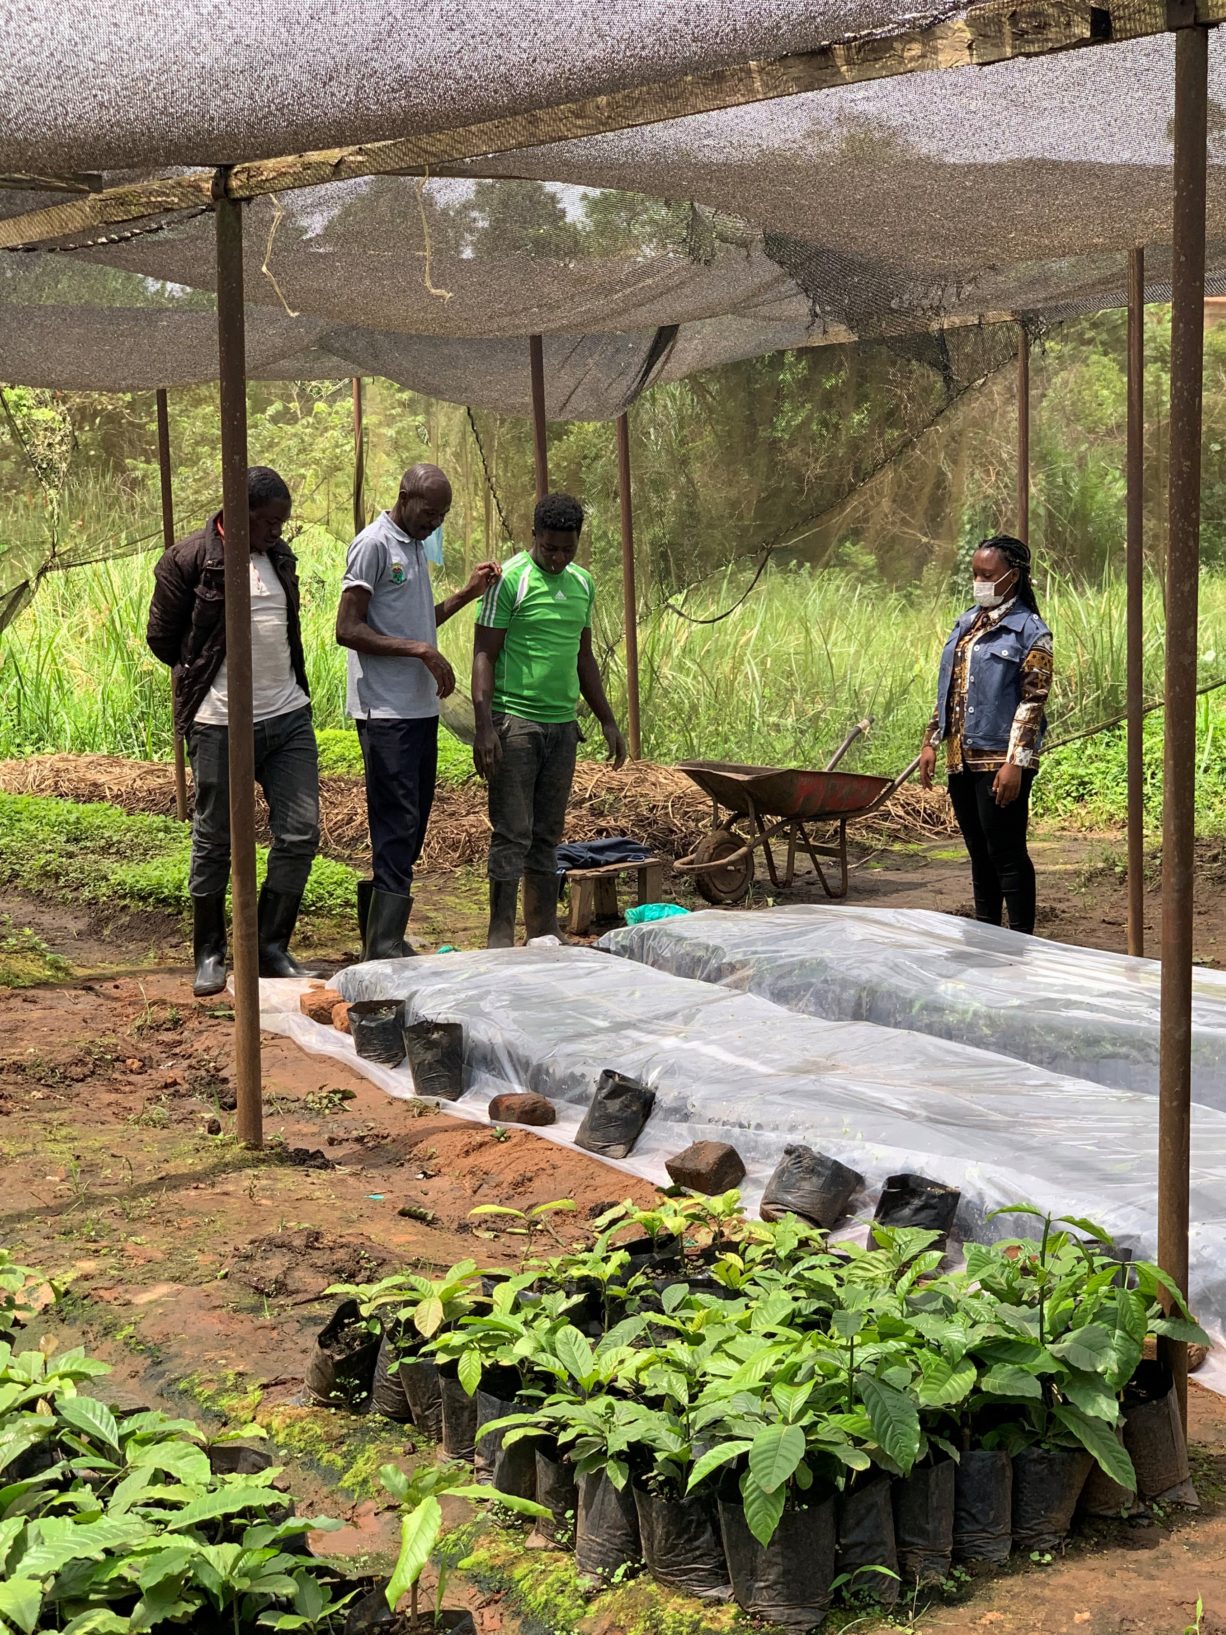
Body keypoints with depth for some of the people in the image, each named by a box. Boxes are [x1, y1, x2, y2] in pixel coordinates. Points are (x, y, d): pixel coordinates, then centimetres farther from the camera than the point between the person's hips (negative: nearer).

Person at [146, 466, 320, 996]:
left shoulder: (280, 557, 12)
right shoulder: (190, 559, -8)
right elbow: (161, 637, -1)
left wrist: (288, 684, 14)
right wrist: (209, 676, 9)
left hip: (289, 717, 5)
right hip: (220, 724, -5)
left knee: (300, 833, 1)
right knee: (214, 842, 4)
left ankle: (272, 947, 14)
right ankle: (209, 953, 18)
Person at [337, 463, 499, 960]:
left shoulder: (415, 546, 17)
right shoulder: (374, 544, -10)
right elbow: (347, 630, -16)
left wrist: (467, 593, 15)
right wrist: (421, 651, -20)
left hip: (420, 708, 9)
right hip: (386, 710, -9)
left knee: (411, 825, 11)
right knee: (397, 825, -10)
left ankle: (376, 917, 21)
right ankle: (384, 950, -8)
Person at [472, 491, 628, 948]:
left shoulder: (583, 584, 13)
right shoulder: (510, 580, -7)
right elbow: (484, 656, -9)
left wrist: (607, 721, 20)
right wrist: (484, 727, -17)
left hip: (563, 724, 6)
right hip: (515, 720, -6)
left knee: (547, 836, 10)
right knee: (512, 836, -5)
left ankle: (544, 936, 16)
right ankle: (500, 938, 0)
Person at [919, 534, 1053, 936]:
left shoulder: (1029, 631, -9)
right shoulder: (967, 622, 14)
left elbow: (1033, 702, -13)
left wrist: (1015, 763, -20)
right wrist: (931, 742, 14)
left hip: (999, 760, -8)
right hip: (962, 758, 8)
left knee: (1006, 852, -5)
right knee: (979, 851, 14)